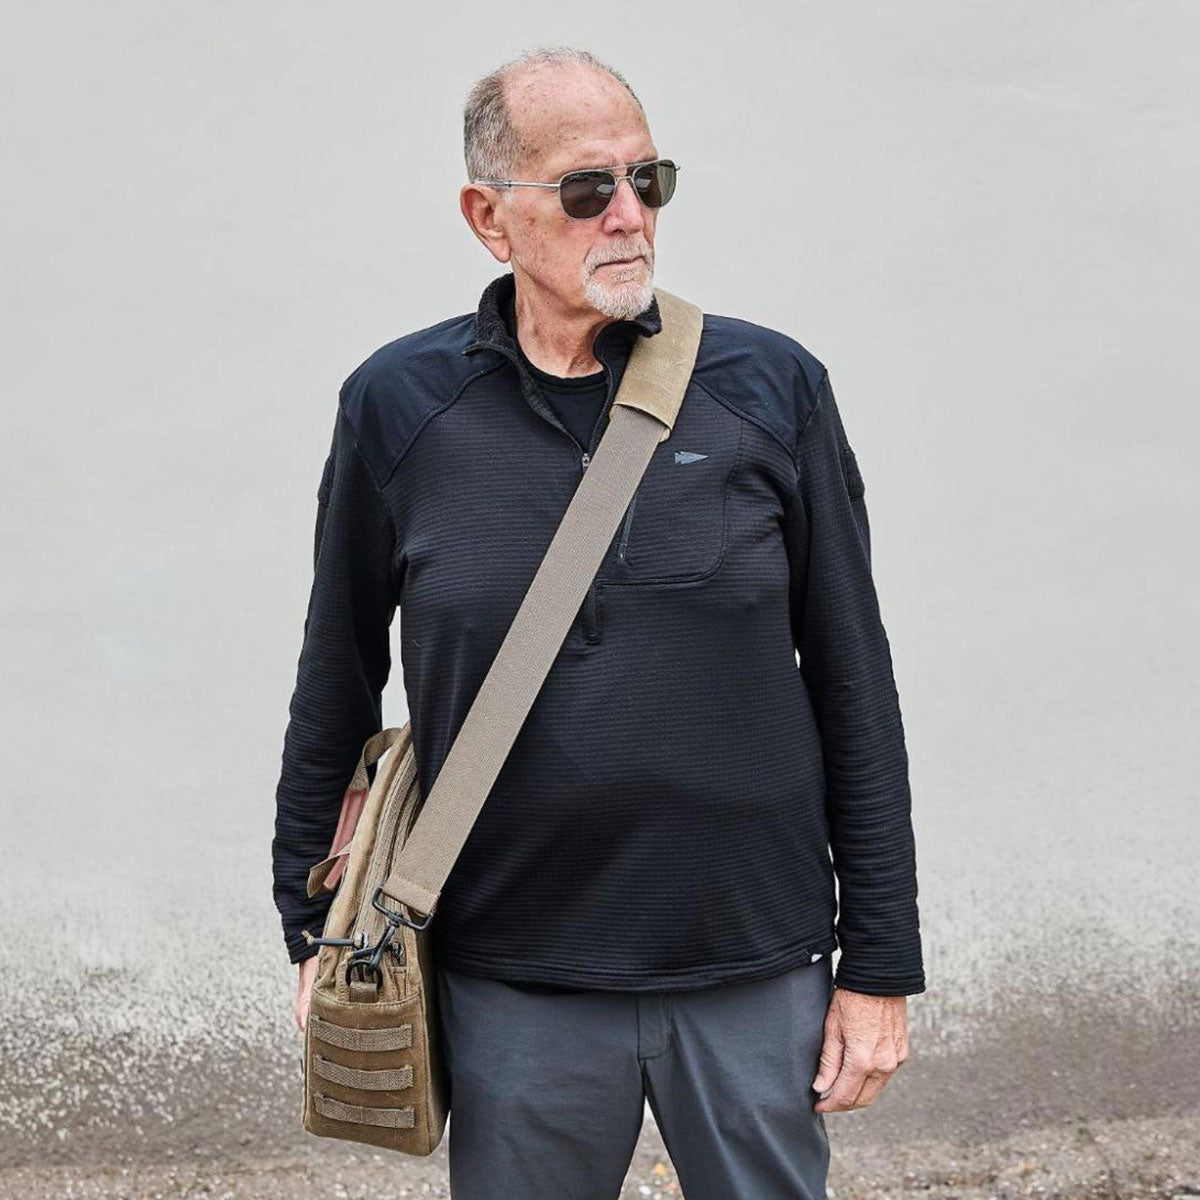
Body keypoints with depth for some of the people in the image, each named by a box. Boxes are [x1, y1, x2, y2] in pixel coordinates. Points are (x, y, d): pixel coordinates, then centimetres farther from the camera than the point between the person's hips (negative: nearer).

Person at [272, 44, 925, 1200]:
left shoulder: (768, 387, -3)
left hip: (757, 973, 1)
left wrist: (881, 962, 0)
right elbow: (335, 685, 7)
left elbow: (855, 687, 0)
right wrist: (315, 930, 10)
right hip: (514, 985, 0)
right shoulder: (398, 406, -3)